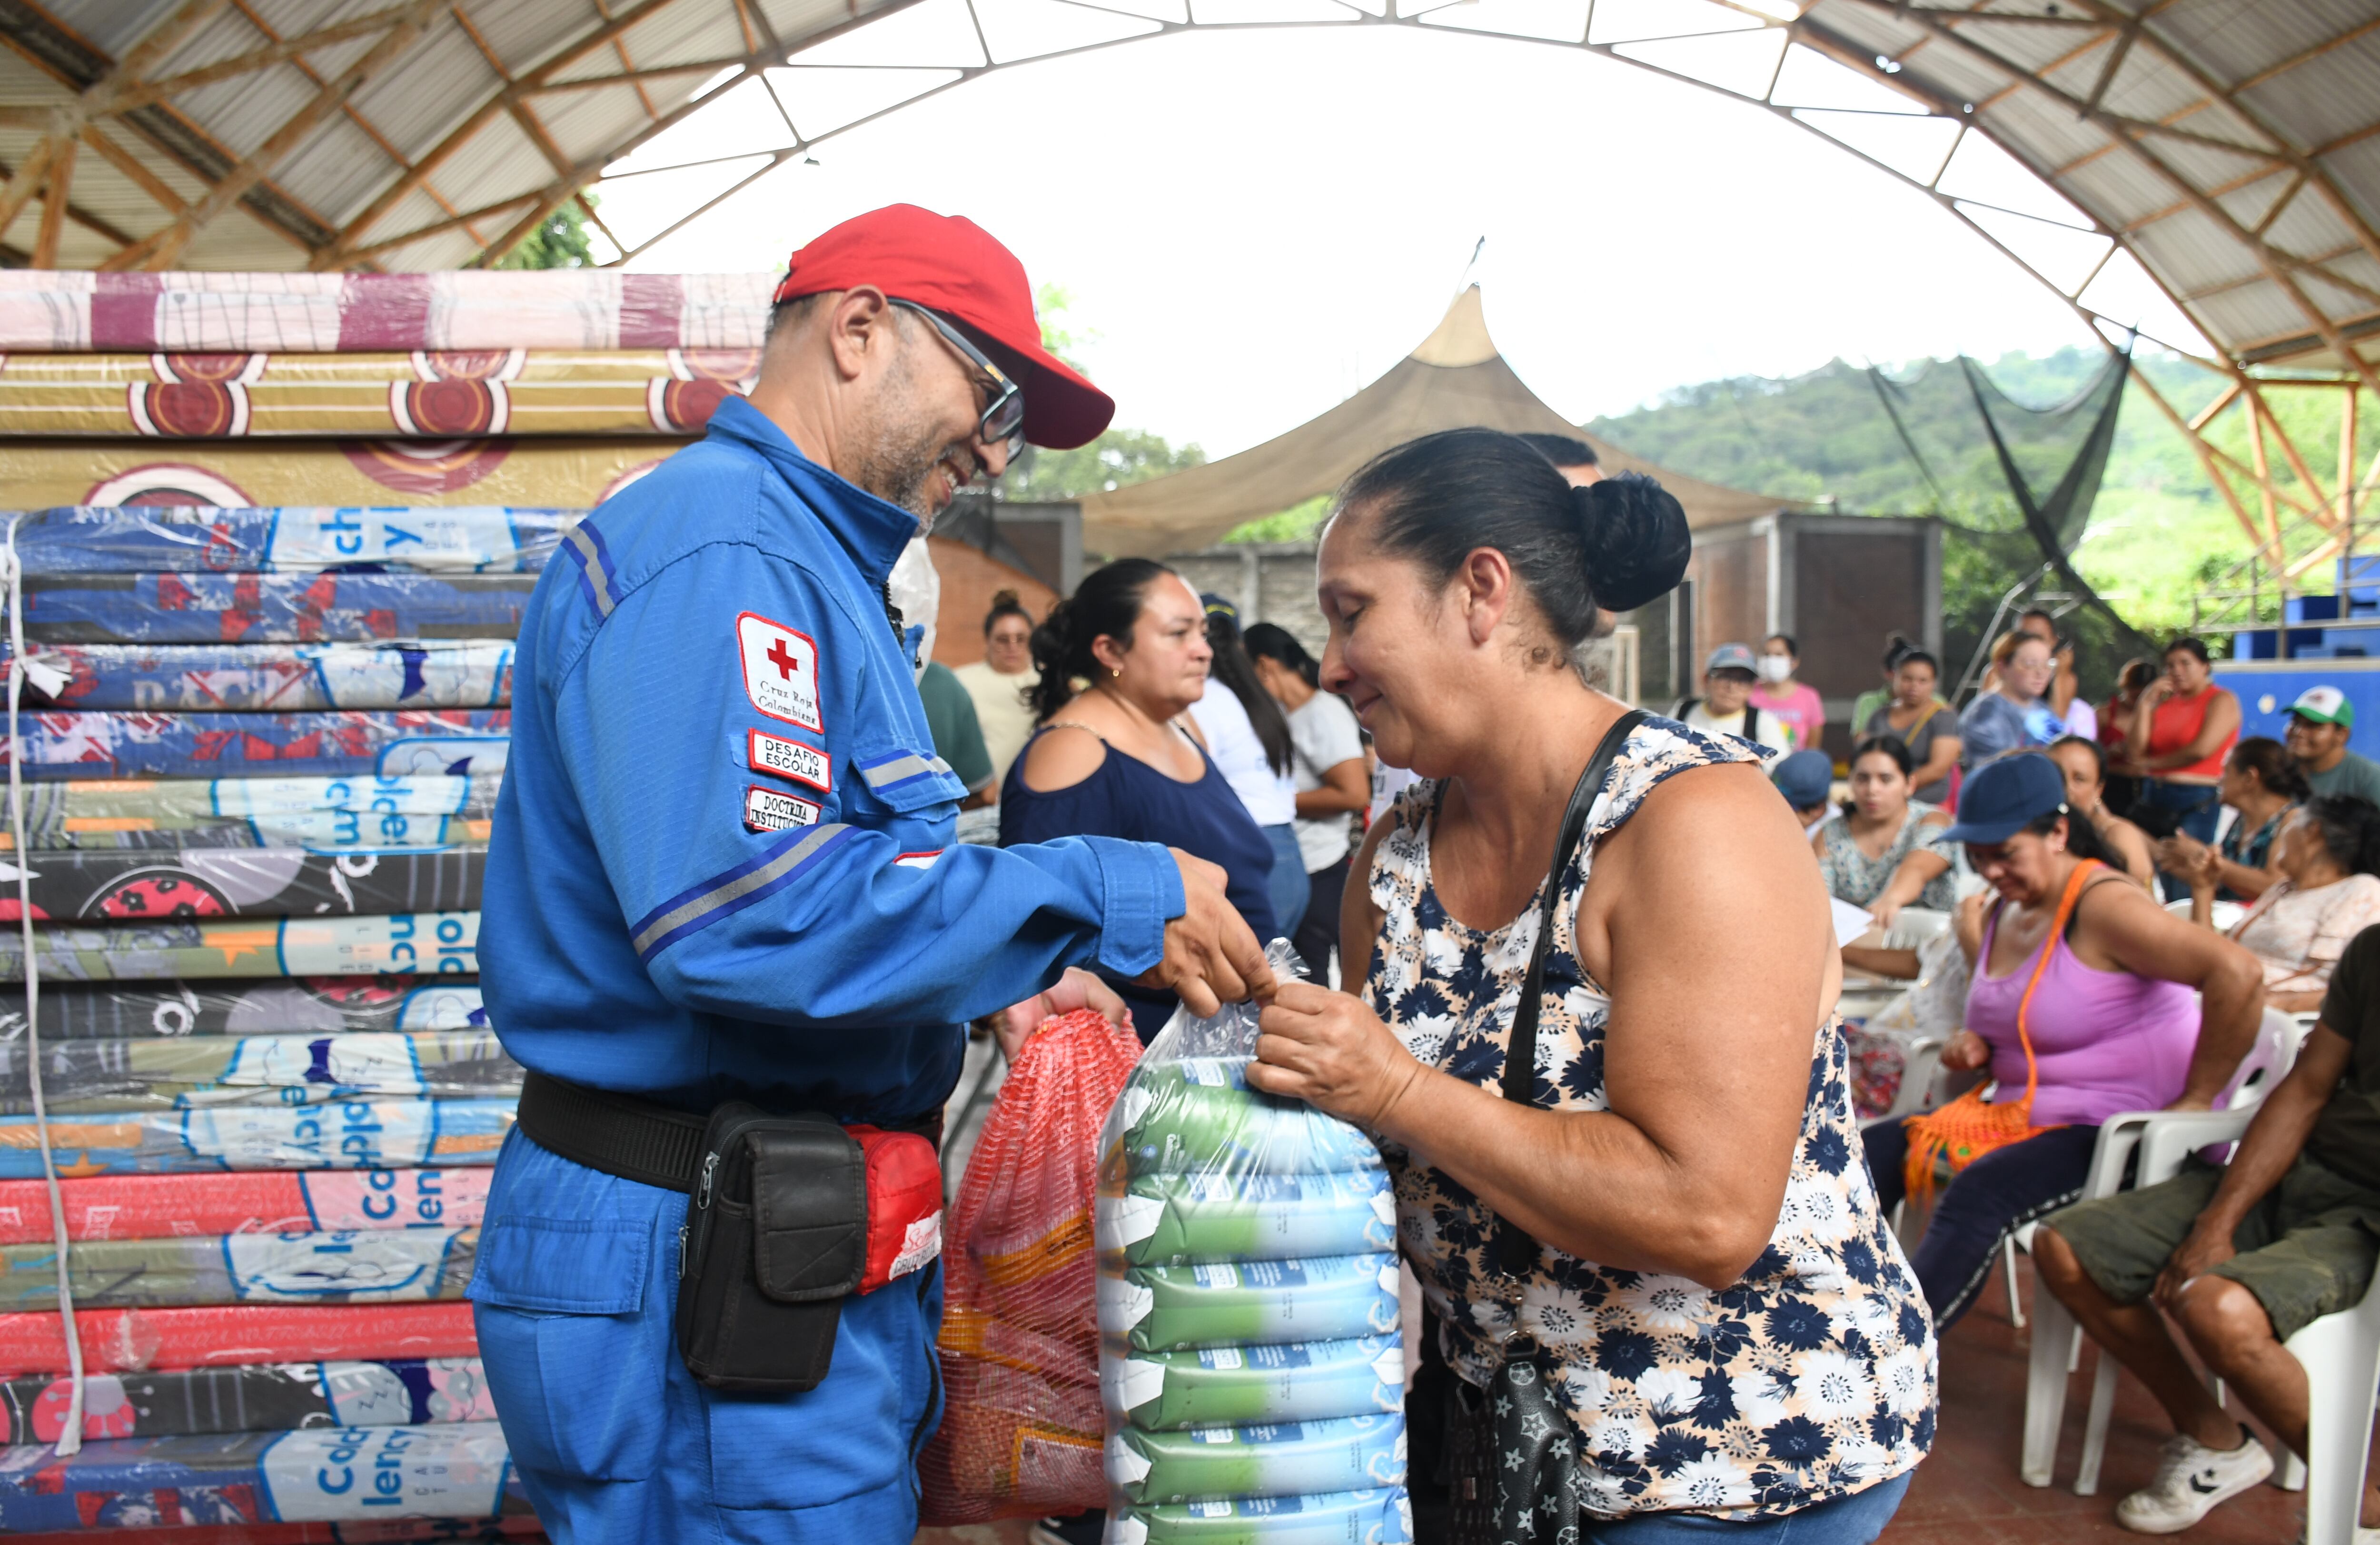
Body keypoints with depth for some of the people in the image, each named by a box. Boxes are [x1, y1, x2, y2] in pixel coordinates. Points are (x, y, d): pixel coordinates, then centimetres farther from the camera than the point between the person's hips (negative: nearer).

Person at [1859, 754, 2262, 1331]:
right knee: (1869, 1154, -2)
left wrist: (2196, 1100, -23)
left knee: (1978, 1194, -31)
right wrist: (1977, 1044, 4)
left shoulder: (2102, 906, -18)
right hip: (2017, 1112, 9)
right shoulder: (1999, 916, 10)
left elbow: (2237, 972, -29)